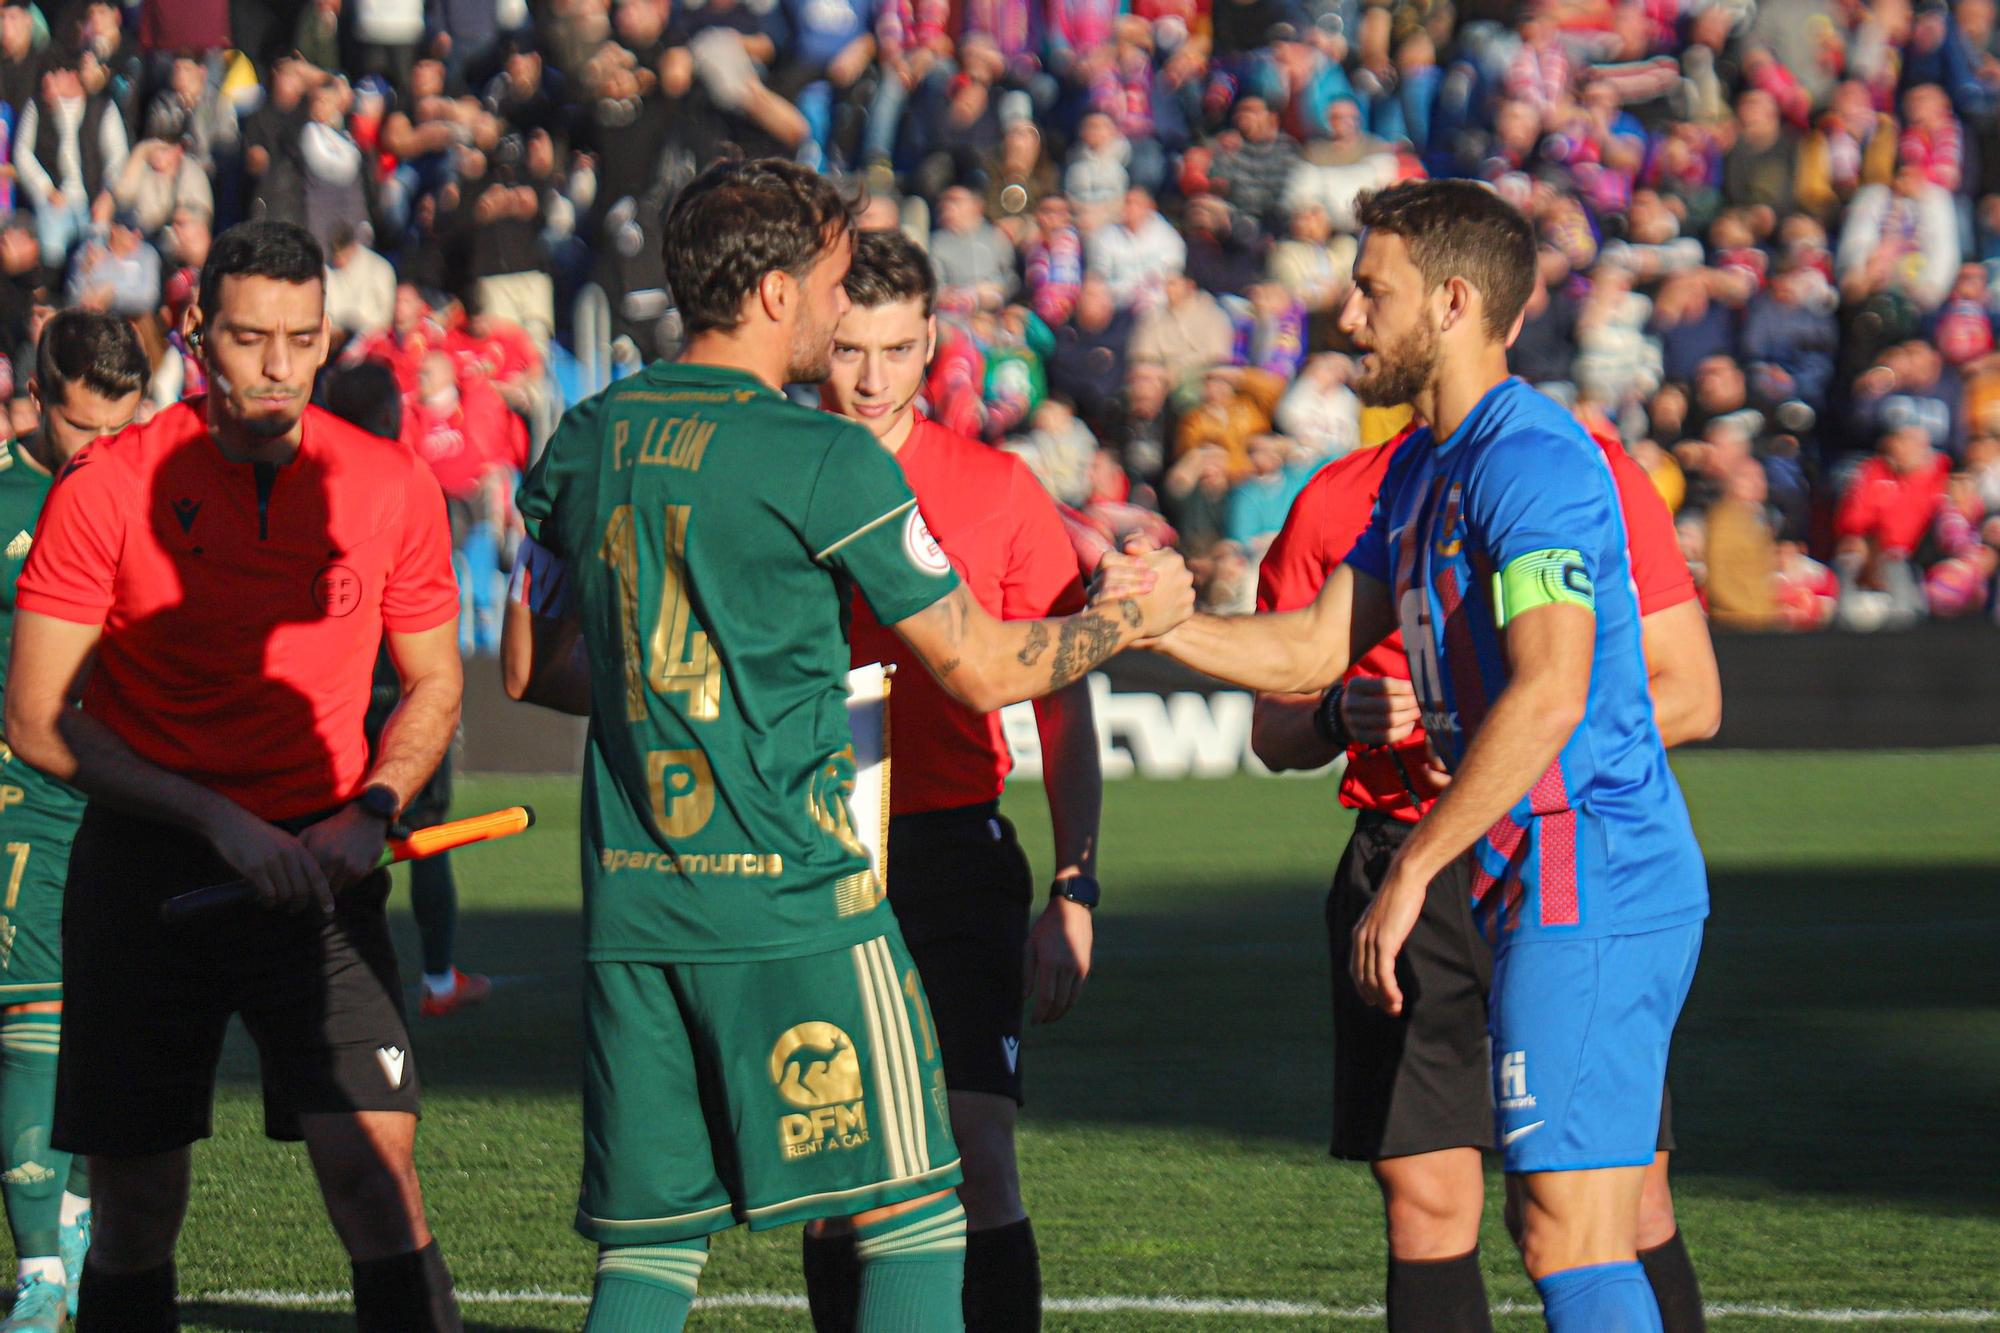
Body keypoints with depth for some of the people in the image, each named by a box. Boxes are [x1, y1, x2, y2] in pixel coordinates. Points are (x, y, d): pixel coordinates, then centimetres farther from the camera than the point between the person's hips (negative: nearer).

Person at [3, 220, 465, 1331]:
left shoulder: (392, 487, 1)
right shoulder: (109, 487, -7)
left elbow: (433, 686, 14)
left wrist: (370, 812, -6)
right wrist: (216, 822, -14)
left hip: (318, 868, 1)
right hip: (144, 869, -1)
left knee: (375, 1171, -12)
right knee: (134, 1212, 2)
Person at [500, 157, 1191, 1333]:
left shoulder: (587, 442, 8)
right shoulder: (825, 461, -10)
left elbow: (531, 668, 18)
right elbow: (986, 670, -4)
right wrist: (1132, 617, 13)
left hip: (631, 901, 6)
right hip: (793, 898, -6)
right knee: (915, 1223, 1)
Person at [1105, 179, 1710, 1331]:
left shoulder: (1530, 459, -15)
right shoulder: (1423, 470, 19)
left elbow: (1548, 691, -25)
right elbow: (1315, 649, 22)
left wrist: (1413, 869, -23)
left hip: (1593, 886, -10)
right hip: (1561, 891, 10)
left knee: (1573, 1238, -13)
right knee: (1572, 1237, 11)